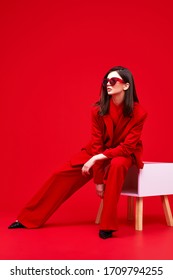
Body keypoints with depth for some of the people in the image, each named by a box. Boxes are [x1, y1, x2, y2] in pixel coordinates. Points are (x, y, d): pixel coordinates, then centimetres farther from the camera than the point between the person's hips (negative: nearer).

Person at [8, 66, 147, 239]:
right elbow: (96, 145, -17)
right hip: (99, 153, 3)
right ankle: (30, 218, 9)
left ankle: (108, 226, -29)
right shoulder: (98, 110, -18)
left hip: (124, 153, -3)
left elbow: (127, 147, -24)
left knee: (117, 165, -39)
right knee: (63, 174, -5)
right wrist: (98, 180, -19)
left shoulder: (138, 113, -25)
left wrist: (97, 159, -32)